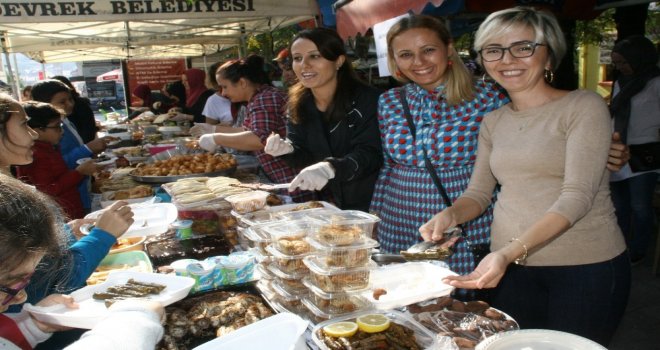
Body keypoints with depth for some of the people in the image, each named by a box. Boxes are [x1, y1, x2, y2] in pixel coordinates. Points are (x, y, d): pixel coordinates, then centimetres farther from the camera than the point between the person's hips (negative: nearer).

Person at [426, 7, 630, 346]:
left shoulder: (584, 106, -8)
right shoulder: (493, 121, 9)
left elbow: (577, 195, -19)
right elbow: (478, 192, 10)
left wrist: (511, 251, -32)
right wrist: (450, 214, -13)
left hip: (586, 267, -4)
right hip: (510, 266, 5)